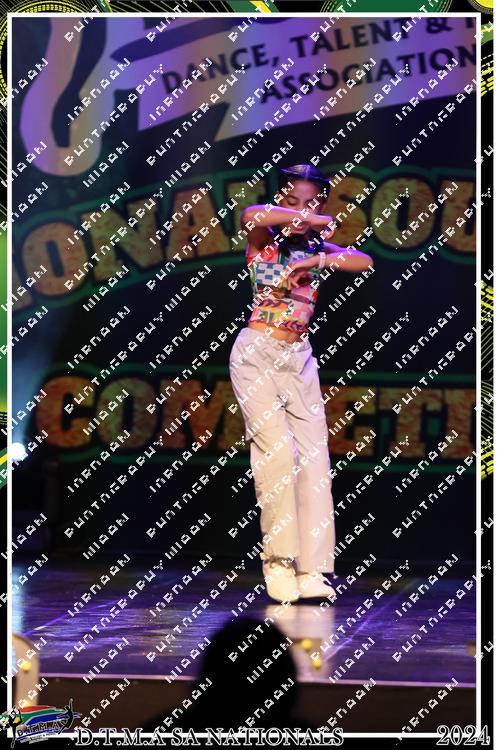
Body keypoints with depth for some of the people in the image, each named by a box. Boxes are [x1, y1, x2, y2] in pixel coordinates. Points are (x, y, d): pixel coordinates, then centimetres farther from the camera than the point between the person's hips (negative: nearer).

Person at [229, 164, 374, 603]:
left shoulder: (319, 248, 11)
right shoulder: (263, 240, 0)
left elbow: (364, 261, -6)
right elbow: (251, 215, -25)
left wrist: (314, 261, -20)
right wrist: (312, 221, -16)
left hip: (300, 357, 5)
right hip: (257, 353, -4)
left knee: (313, 457, -5)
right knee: (278, 450, -17)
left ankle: (311, 571, -7)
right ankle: (277, 560, -8)